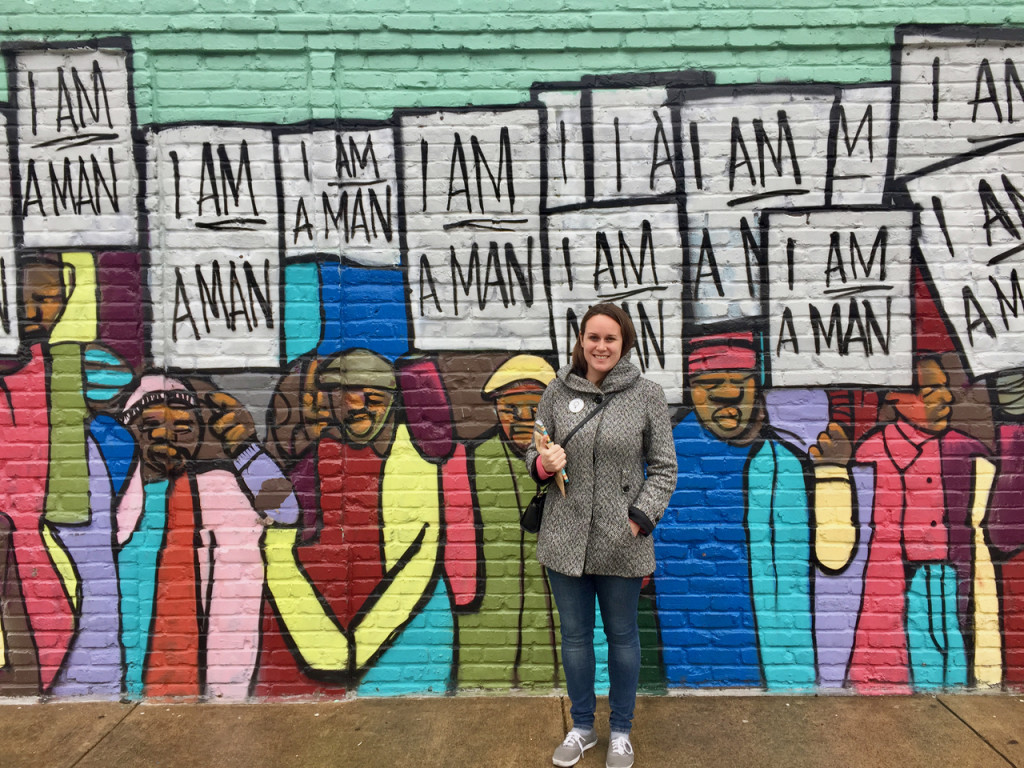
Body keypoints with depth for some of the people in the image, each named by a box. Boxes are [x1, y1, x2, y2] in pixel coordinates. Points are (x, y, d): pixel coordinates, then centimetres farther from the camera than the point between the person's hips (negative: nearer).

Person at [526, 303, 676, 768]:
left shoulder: (647, 394, -5)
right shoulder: (558, 391, 0)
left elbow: (663, 467, -1)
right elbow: (535, 453, 8)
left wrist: (640, 519, -10)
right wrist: (543, 463, -14)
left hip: (621, 542, -2)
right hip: (565, 538, 2)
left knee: (622, 635, 16)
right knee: (575, 635, 17)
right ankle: (581, 728, 40)